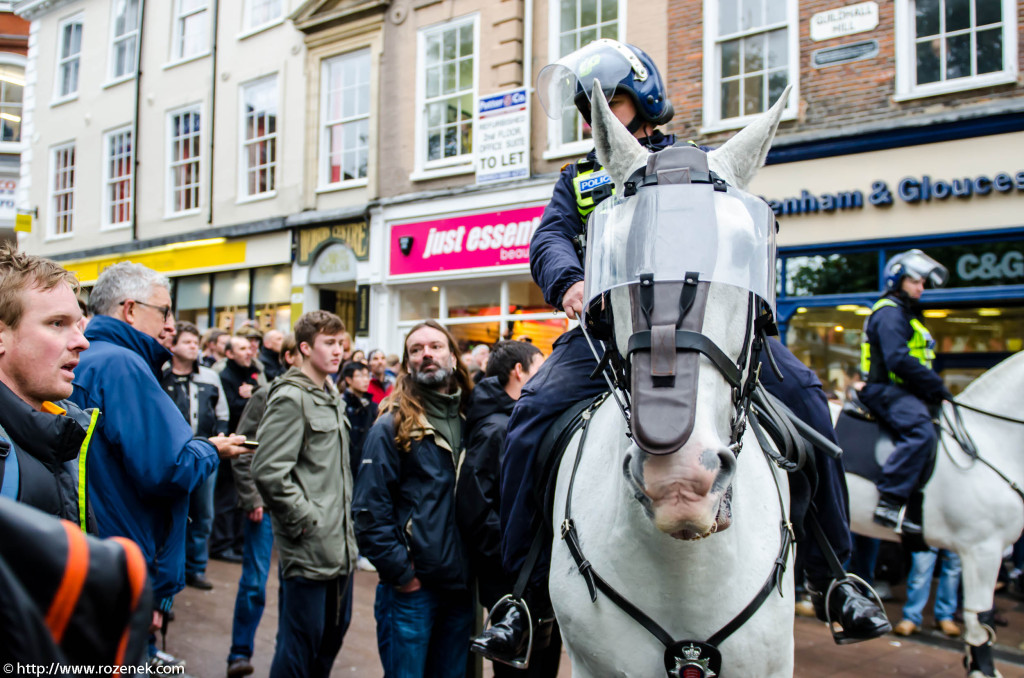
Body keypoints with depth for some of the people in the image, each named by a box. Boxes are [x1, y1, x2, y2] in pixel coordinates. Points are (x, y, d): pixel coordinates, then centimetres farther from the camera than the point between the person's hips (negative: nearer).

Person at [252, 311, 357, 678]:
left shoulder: (332, 396, 14)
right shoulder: (290, 398, -14)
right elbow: (268, 472, -22)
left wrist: (344, 516, 15)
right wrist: (306, 521, -17)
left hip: (339, 546, 9)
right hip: (307, 548, -9)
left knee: (334, 632, 19)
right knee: (300, 644, 0)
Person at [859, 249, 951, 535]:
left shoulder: (908, 314, 26)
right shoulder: (889, 313, -8)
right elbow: (899, 361, -22)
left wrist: (935, 389, 12)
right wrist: (937, 387, -18)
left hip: (905, 391, 11)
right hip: (885, 390, -11)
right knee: (921, 431, -33)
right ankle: (890, 503, -36)